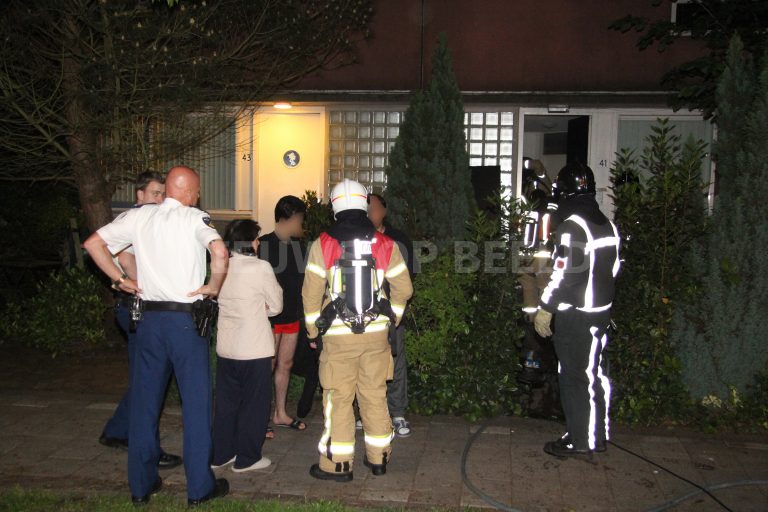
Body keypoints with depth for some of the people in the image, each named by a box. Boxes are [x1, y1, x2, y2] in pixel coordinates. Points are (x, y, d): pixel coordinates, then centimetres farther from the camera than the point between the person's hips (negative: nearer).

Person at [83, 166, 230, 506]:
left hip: (149, 316, 5)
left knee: (144, 401, 13)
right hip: (186, 318, -4)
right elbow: (220, 252, -24)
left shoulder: (139, 216, 6)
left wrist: (120, 279, 9)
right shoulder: (195, 218, -7)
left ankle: (141, 485, 23)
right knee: (196, 401, 5)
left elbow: (93, 243, 4)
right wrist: (214, 286, -9)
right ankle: (199, 487, 12)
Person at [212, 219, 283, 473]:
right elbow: (276, 305, -5)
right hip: (254, 348, -6)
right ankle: (247, 458, 15)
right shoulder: (260, 268, -14)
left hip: (225, 347, 6)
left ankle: (221, 454, 26)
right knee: (254, 404, 7)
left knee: (226, 401, 17)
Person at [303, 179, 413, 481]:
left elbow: (311, 293, -5)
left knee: (339, 399, 6)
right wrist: (392, 317, 20)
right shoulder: (385, 244, 1)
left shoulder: (323, 244, -5)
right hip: (376, 332, 3)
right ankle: (378, 457, 24)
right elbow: (404, 288, 5)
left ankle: (338, 464, 13)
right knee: (375, 395, 13)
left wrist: (313, 330, 7)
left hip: (338, 335, -2)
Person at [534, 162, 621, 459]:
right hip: (601, 311, 8)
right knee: (594, 373, 16)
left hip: (574, 315, -8)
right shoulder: (608, 225, 9)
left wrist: (545, 308, -14)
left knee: (574, 377, 1)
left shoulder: (570, 227, -18)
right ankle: (597, 436, 27)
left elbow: (564, 274, -22)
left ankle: (579, 442, 10)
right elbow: (613, 269, 14)